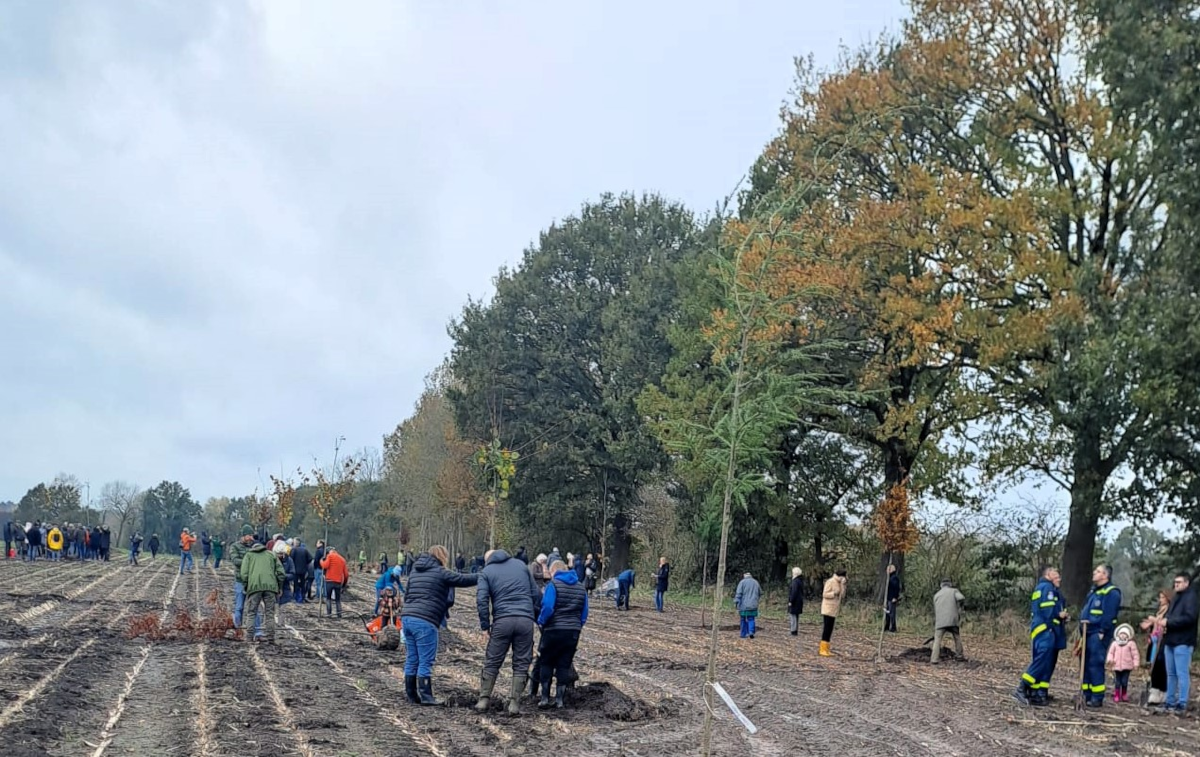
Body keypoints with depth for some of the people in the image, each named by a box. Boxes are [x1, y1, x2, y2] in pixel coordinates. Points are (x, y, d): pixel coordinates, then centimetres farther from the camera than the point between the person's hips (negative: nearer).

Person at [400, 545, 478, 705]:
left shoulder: (416, 571, 20)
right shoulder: (440, 573, -3)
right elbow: (464, 579, 1)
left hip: (407, 618, 8)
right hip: (425, 622, -8)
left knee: (411, 660, 11)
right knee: (426, 661, -2)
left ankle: (411, 695, 15)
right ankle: (426, 696, 0)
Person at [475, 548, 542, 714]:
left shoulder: (486, 572, 10)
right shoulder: (520, 565, 18)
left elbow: (481, 600, -4)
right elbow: (536, 593, 16)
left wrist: (484, 626, -1)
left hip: (502, 621, -1)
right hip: (525, 620, 2)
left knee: (492, 662, 11)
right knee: (521, 664, 7)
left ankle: (484, 699, 11)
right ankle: (514, 703, 2)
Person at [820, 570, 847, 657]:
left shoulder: (839, 584, 14)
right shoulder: (830, 582, -10)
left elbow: (842, 596, 6)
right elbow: (824, 594, -15)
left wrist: (843, 585, -3)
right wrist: (834, 593, -27)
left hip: (834, 610, 8)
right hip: (828, 609, -8)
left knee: (830, 630, 6)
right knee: (826, 628, -11)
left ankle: (826, 649, 7)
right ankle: (822, 650, -11)